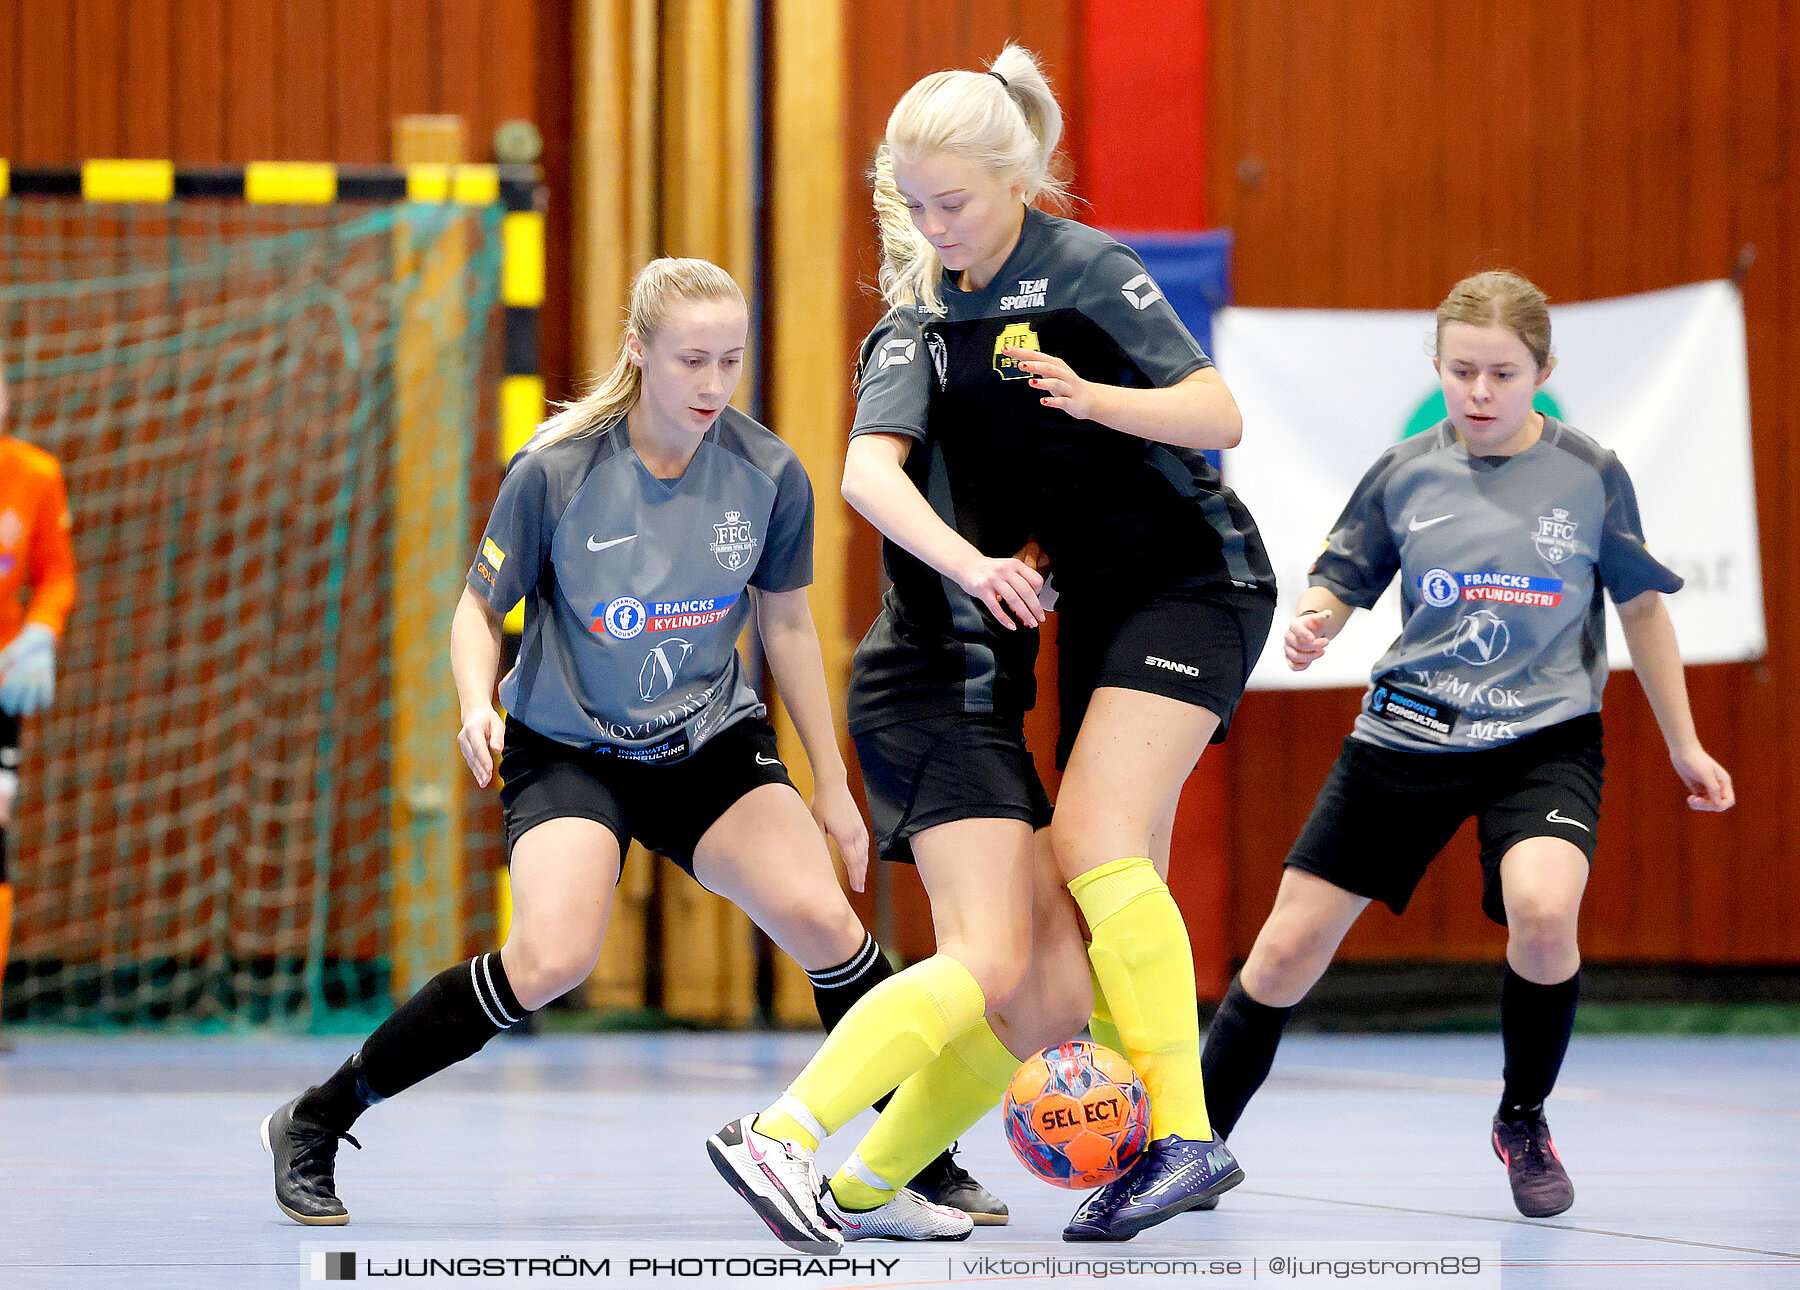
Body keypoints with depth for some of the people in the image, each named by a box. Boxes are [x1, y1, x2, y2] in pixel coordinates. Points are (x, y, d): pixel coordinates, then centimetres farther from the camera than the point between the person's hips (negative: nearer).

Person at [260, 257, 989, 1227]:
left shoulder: (769, 475, -10)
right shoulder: (556, 472, -18)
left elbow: (785, 622, 5)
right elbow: (481, 608, -6)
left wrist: (832, 785, 9)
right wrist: (478, 708, -26)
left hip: (712, 741, 3)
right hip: (568, 747, -3)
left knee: (820, 917, -20)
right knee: (552, 959, -26)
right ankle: (312, 1126, -10)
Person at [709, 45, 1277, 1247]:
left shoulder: (1085, 269, -13)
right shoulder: (925, 314, 6)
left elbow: (1218, 416, -16)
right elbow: (872, 467, -7)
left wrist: (1090, 396, -31)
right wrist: (967, 562, -22)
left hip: (1194, 576, -7)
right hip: (1093, 603, 7)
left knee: (1094, 840, -21)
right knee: (1112, 887, 3)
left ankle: (1187, 1134, -21)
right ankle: (1149, 1150, 6)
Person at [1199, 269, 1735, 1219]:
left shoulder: (1589, 474, -3)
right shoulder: (1406, 473, -1)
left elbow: (1640, 607, 8)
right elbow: (1341, 582, 7)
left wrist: (1683, 745, 12)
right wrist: (1311, 626, -17)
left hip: (1544, 736, -2)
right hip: (1408, 737, 2)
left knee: (1543, 908, -30)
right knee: (1289, 946, 0)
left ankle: (1524, 1122, -3)